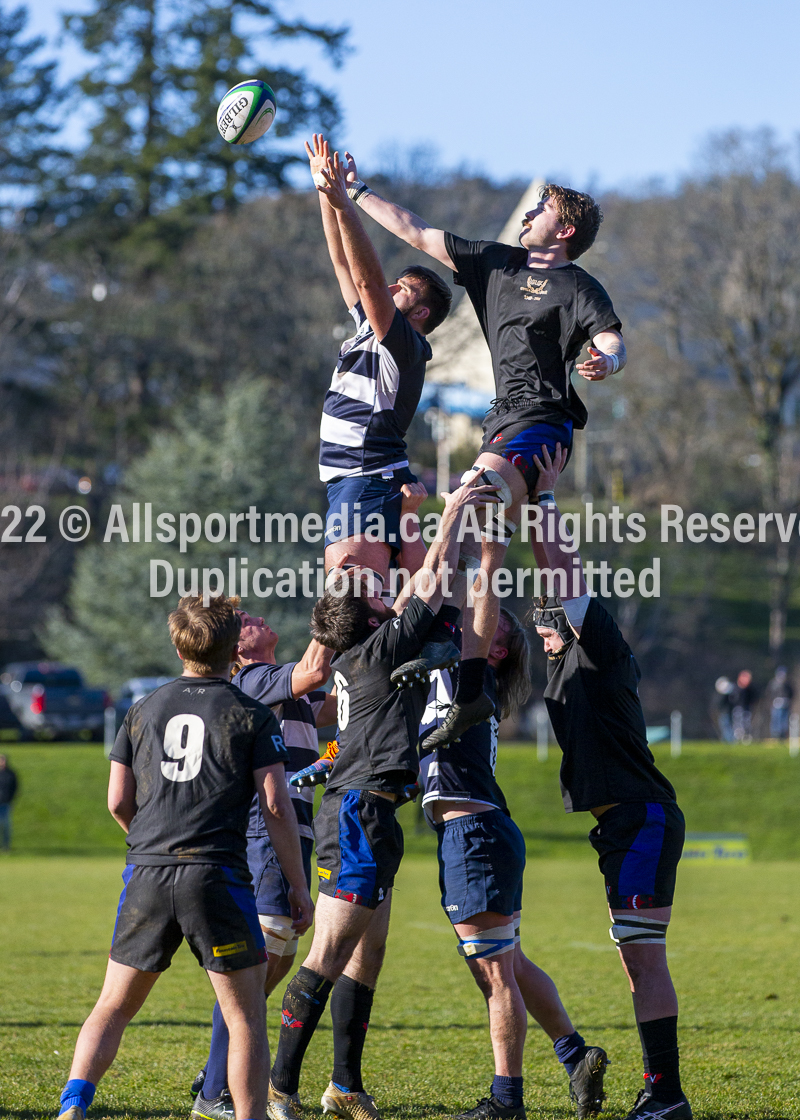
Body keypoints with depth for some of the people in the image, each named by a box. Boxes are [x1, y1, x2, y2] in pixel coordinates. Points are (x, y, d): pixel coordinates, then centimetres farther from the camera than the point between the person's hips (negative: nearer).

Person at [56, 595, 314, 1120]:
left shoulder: (143, 711, 13)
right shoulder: (252, 716, 2)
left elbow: (118, 802, 13)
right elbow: (277, 805, -3)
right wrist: (299, 887, 3)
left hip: (147, 877, 3)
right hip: (217, 876, -3)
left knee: (112, 1008, 11)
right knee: (247, 1015, 5)